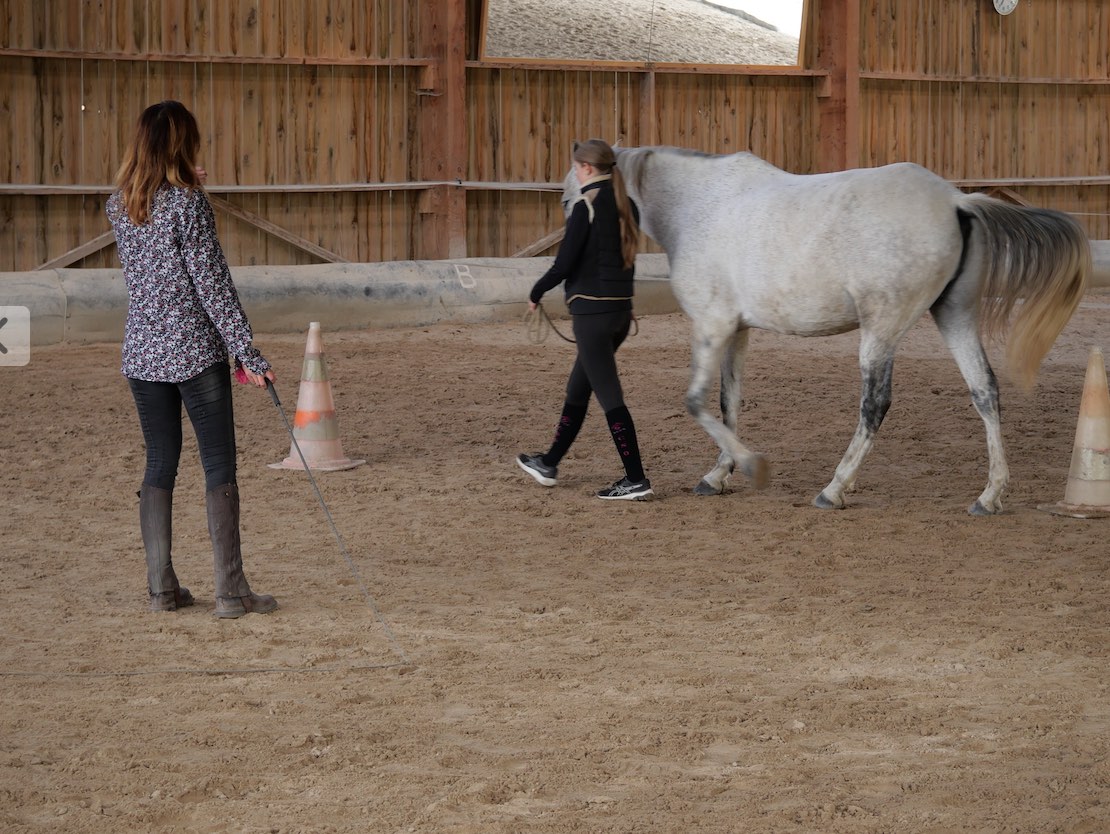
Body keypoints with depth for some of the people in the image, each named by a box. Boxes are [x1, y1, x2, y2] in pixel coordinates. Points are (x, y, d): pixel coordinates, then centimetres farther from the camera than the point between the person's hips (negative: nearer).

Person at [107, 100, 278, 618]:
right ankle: (230, 590, -1)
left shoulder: (118, 206, 4)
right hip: (195, 352, -6)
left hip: (142, 355, 6)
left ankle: (161, 587, 11)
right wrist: (248, 355, -10)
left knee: (160, 465, 12)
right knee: (219, 467, 0)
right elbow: (213, 285, -14)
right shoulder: (189, 206, -13)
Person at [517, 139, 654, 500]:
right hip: (621, 309, 9)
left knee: (608, 395, -5)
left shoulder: (586, 208, -15)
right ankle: (549, 464, 33)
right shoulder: (627, 207, 9)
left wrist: (536, 294, 1)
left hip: (591, 310, -9)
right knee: (577, 390, 20)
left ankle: (636, 480, -7)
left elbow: (564, 264, -15)